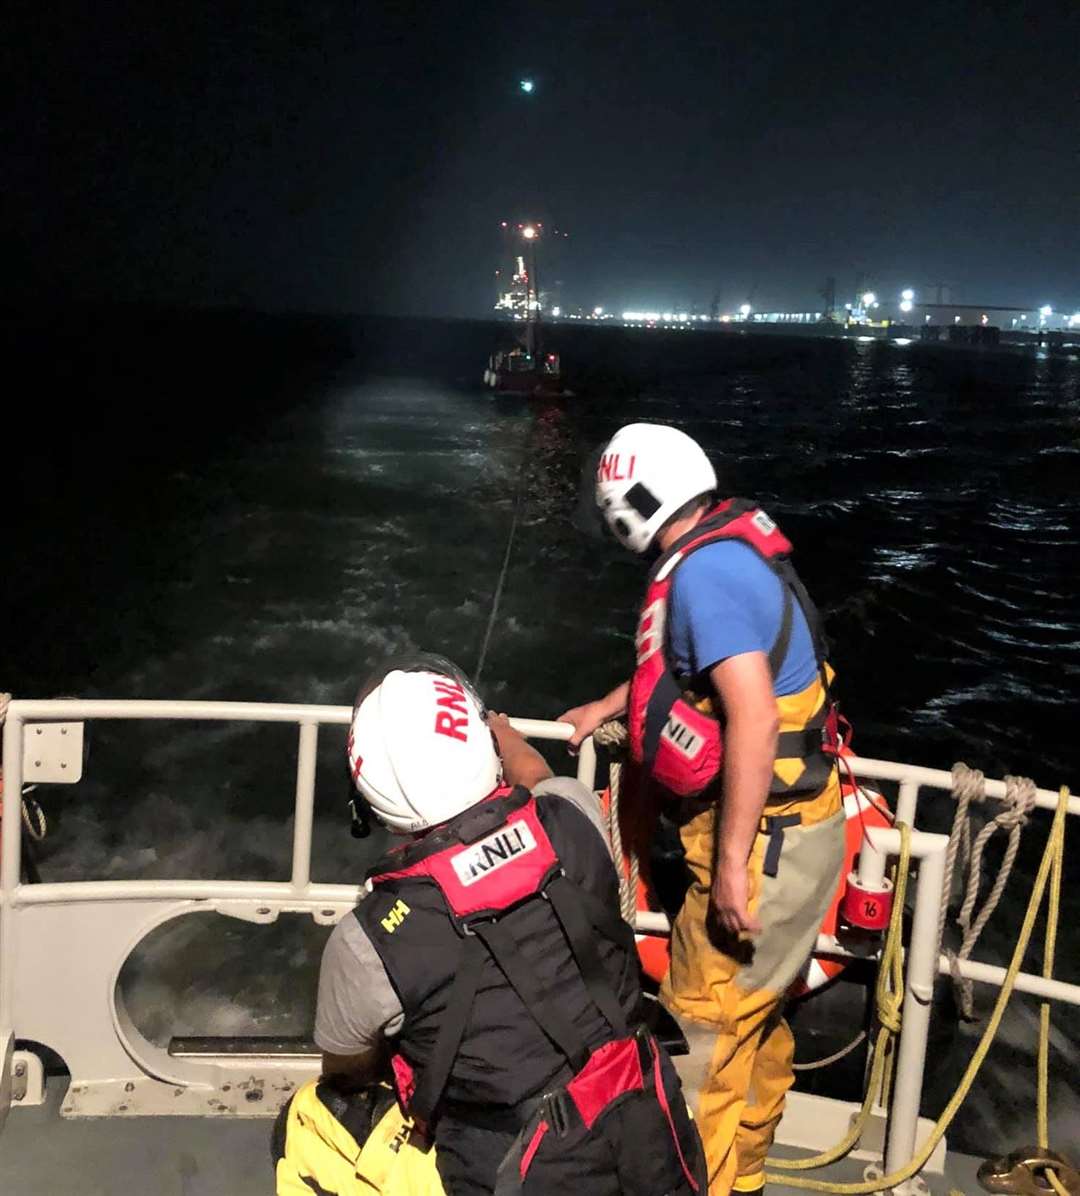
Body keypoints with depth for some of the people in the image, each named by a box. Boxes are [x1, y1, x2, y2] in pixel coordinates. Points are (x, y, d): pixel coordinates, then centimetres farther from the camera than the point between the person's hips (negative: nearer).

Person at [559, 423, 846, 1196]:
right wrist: (608, 708, 35)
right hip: (787, 820, 10)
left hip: (765, 833, -10)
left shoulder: (704, 569, -21)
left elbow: (754, 716, -28)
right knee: (755, 1012, 22)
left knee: (704, 1023, 3)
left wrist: (731, 862, -25)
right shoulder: (730, 547, 9)